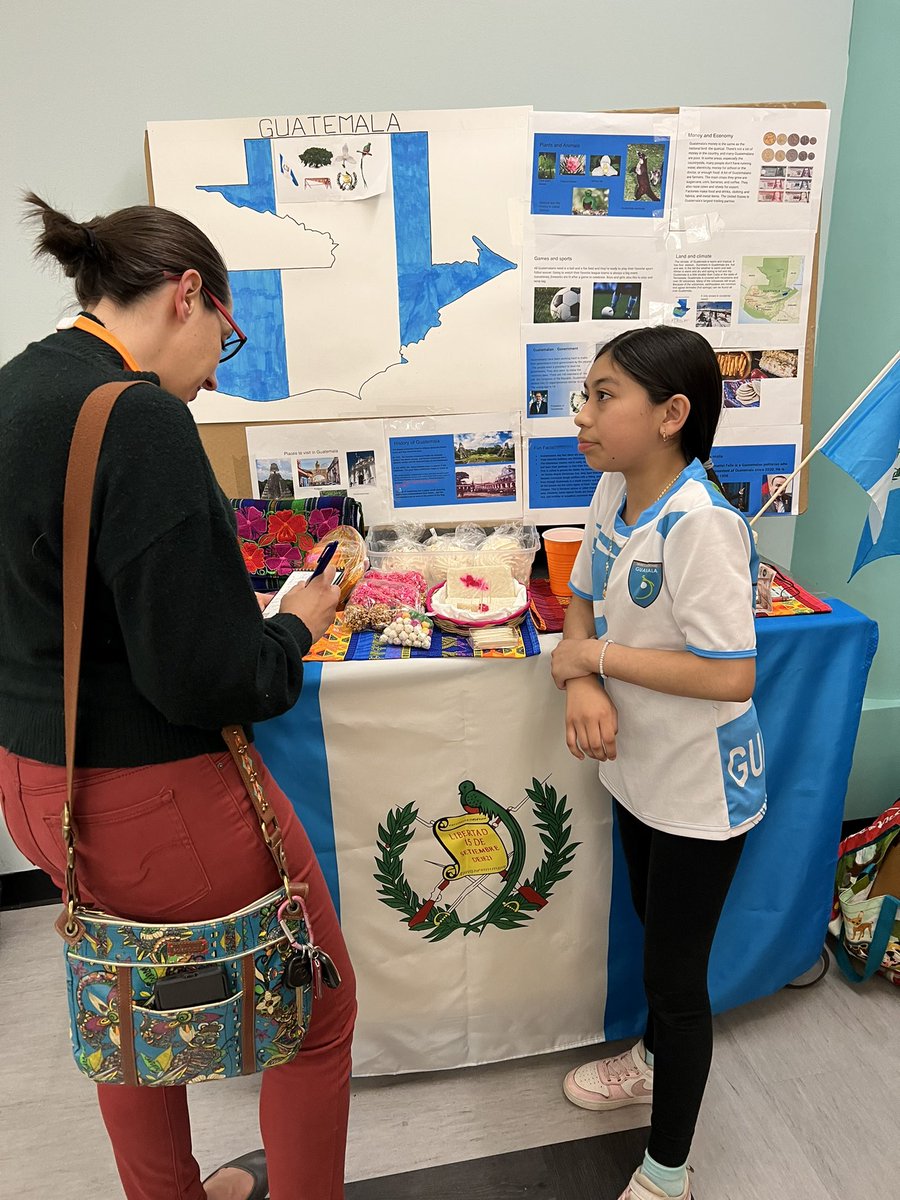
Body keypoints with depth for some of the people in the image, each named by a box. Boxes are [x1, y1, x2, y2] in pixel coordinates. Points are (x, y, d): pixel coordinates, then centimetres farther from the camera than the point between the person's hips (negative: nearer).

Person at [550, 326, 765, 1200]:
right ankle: (655, 1061, 57)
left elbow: (732, 676, -31)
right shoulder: (612, 492, -3)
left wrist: (596, 655, -23)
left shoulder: (701, 524, -28)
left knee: (676, 973, 10)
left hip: (699, 789, -7)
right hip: (637, 768, 8)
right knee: (655, 933, 29)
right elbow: (584, 598, 6)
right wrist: (582, 684, -14)